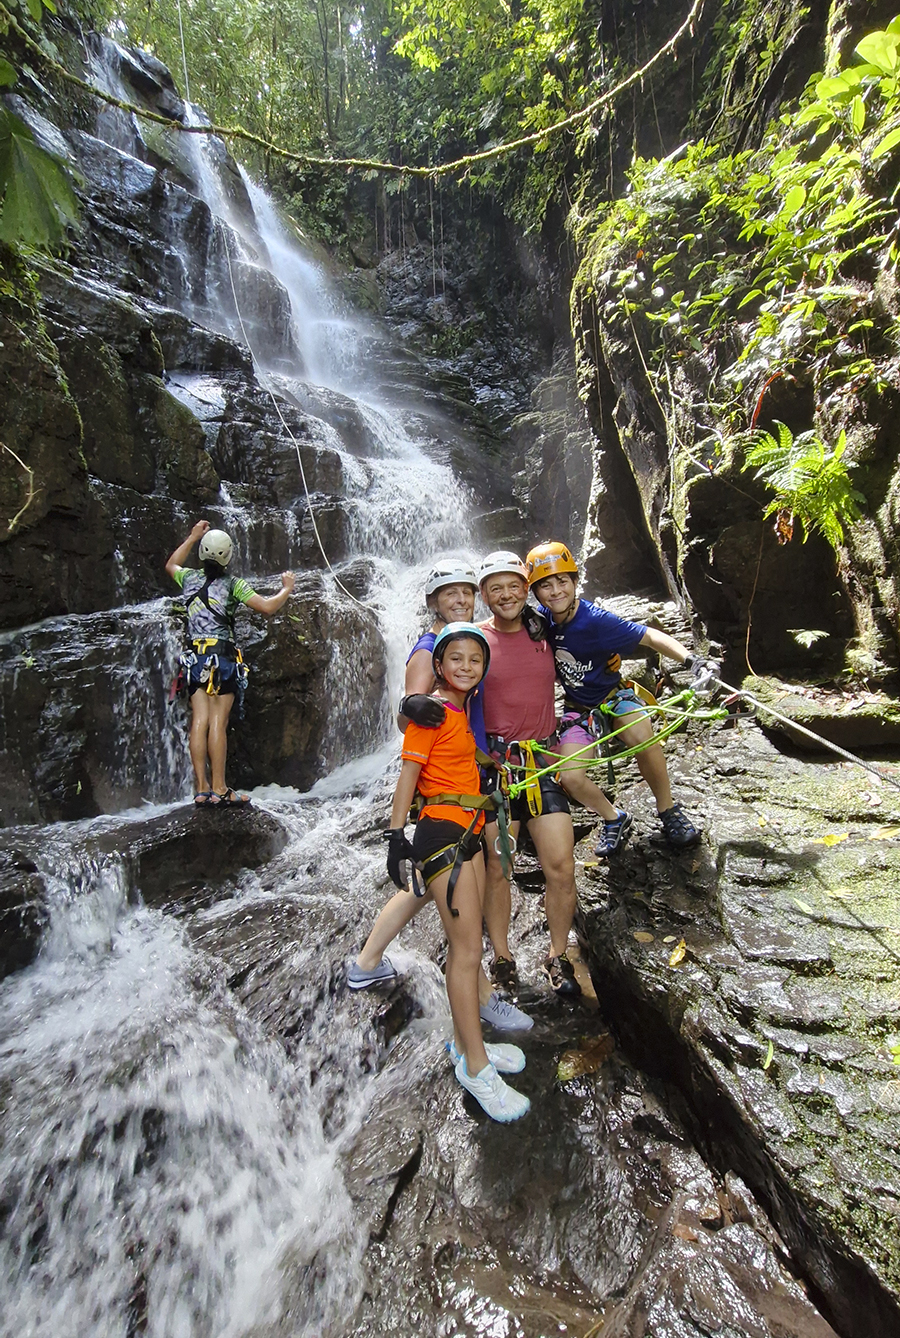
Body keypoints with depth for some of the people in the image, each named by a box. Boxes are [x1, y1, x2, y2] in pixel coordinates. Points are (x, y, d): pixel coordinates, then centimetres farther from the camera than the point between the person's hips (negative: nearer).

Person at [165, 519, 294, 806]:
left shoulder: (189, 578, 10)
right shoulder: (233, 584, -4)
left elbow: (171, 565, 35)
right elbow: (267, 608, -10)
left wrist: (192, 538, 41)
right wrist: (287, 588, 7)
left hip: (196, 658, 5)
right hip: (223, 658, -5)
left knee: (199, 722, 2)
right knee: (218, 723, -7)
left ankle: (201, 789, 4)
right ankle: (219, 789, -4)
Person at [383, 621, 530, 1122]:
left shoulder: (463, 711, 13)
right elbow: (408, 774, -15)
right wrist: (396, 835, -17)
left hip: (469, 829, 9)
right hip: (441, 829, -9)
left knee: (465, 945, 16)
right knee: (467, 950, -3)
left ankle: (465, 1042, 31)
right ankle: (476, 1066, 13)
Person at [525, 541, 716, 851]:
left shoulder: (596, 620, -25)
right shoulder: (541, 618, -12)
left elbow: (650, 637, -24)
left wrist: (691, 660, -40)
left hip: (613, 696, -3)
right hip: (577, 708, 3)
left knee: (641, 735, -36)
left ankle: (668, 811, -10)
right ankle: (614, 818, 14)